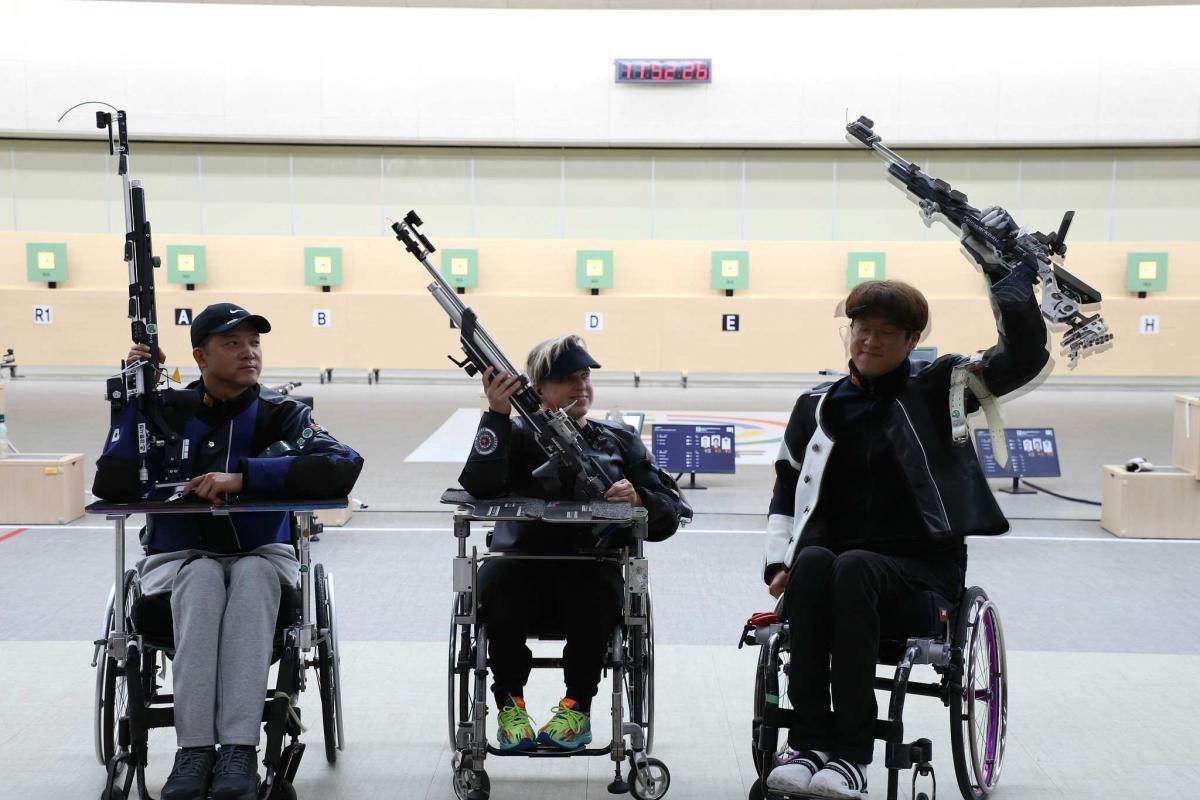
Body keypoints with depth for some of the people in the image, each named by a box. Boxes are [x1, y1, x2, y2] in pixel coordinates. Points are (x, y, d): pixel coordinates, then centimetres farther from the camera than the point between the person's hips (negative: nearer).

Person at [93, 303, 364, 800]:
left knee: (252, 577, -34)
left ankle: (239, 749, -39)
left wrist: (243, 476, -28)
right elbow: (111, 487, -14)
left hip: (261, 557, 0)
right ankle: (194, 749, -37)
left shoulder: (280, 414, -2)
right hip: (178, 559, 1)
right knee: (203, 579, -33)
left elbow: (343, 468, -22)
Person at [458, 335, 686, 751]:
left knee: (596, 594, -33)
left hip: (592, 561, 1)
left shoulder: (619, 440, 19)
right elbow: (480, 485, -9)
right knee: (496, 583, -33)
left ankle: (577, 706, -11)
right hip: (523, 559, 0)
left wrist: (640, 498, -10)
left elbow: (671, 510, 12)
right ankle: (510, 702, -10)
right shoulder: (519, 436, 13)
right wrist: (497, 414, -14)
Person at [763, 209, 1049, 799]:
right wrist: (779, 560, 5)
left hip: (921, 565, -2)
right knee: (813, 563, -34)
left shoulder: (935, 389, 7)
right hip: (836, 553, 3)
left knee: (853, 569, -36)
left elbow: (1024, 358, -3)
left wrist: (1007, 276, -8)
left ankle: (851, 751, -36)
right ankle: (808, 740, -35)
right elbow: (787, 489, 18)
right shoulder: (817, 407, 14)